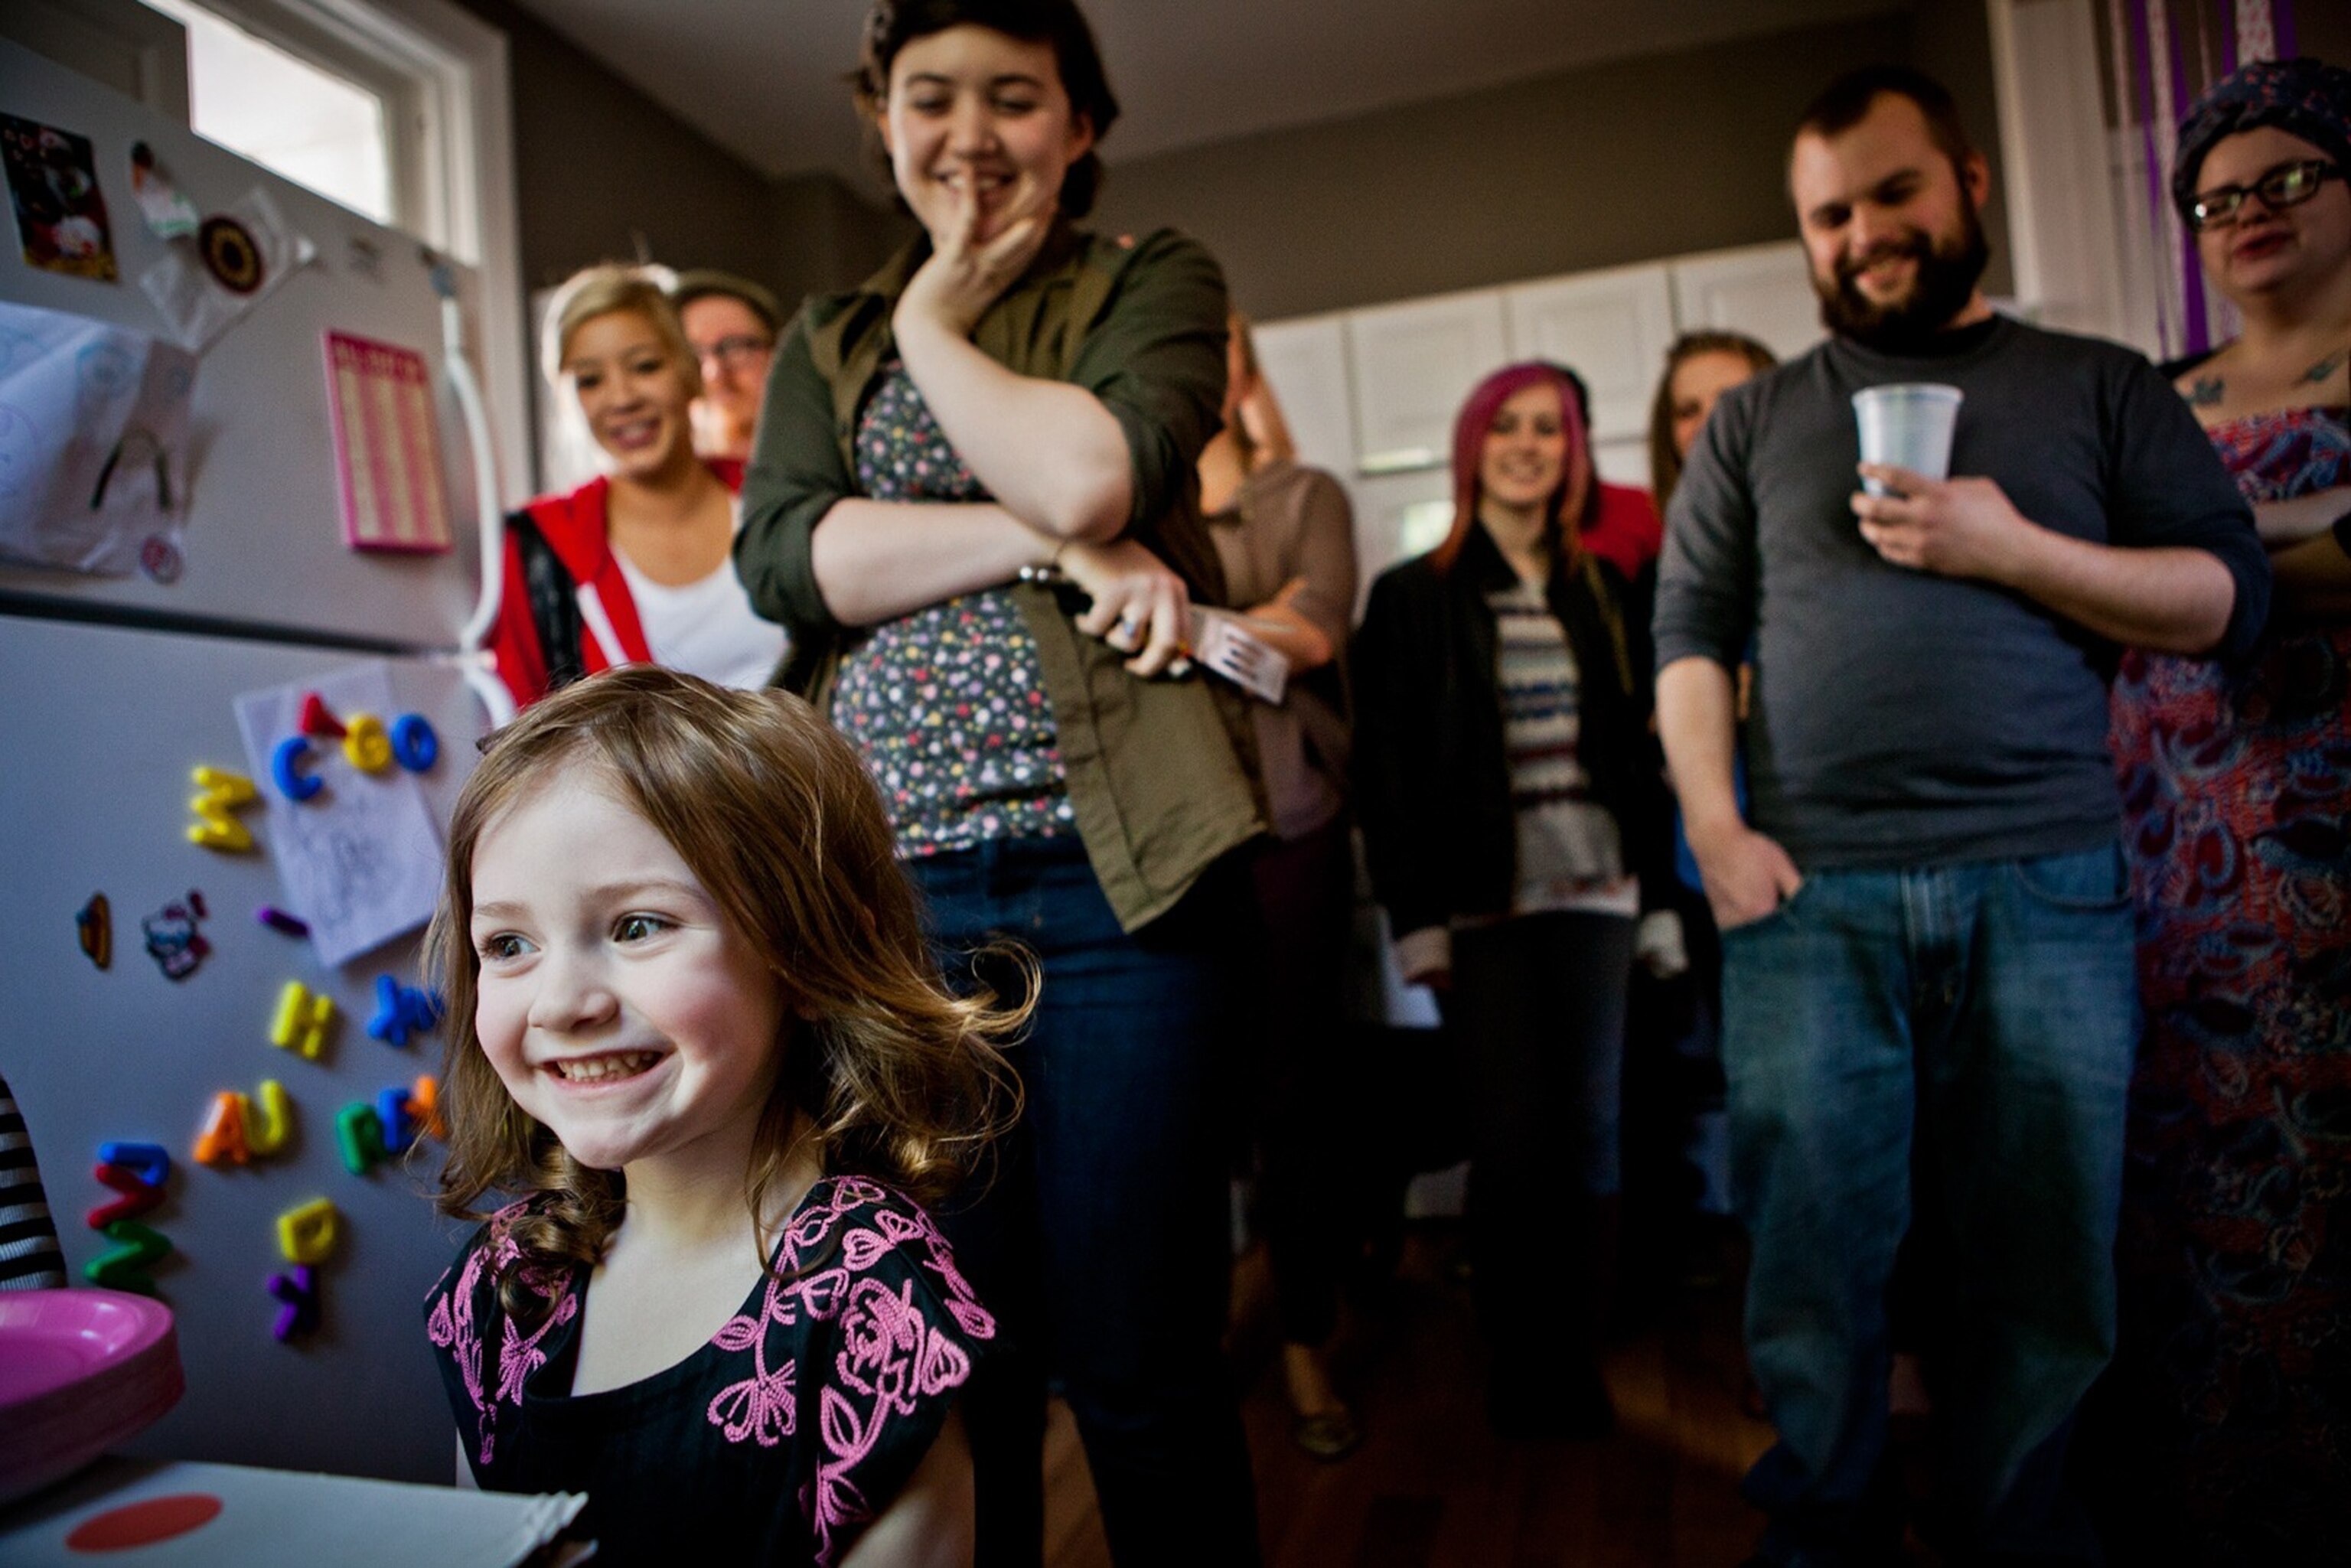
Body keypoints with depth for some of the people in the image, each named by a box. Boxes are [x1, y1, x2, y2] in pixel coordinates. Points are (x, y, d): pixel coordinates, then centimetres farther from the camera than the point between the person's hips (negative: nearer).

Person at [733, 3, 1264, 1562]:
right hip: (892, 886, 4)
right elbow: (783, 555, -1)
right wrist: (1053, 546, -10)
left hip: (1109, 874, -3)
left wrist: (939, 324, 3)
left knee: (1139, 1365, 4)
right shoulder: (827, 341, 19)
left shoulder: (1153, 278, 9)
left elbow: (1089, 473, -12)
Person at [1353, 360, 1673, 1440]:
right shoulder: (1413, 597, 4)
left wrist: (1656, 884, 6)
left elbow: (1638, 746, 13)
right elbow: (1386, 770, -1)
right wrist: (1415, 920, -8)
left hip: (1593, 894, 3)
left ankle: (1578, 1361, 19)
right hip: (1483, 901, -3)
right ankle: (1518, 1372, 14)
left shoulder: (1601, 592, 14)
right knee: (1513, 1139, -2)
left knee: (1590, 1133, 4)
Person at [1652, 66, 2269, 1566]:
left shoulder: (2100, 386, 14)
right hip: (1814, 897, 0)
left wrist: (2012, 549, -8)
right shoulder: (1754, 421, 15)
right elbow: (1691, 637, 7)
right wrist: (1717, 832, -6)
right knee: (1810, 1281, 3)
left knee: (2045, 1282, 8)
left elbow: (2232, 597, 7)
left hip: (2048, 891, 1)